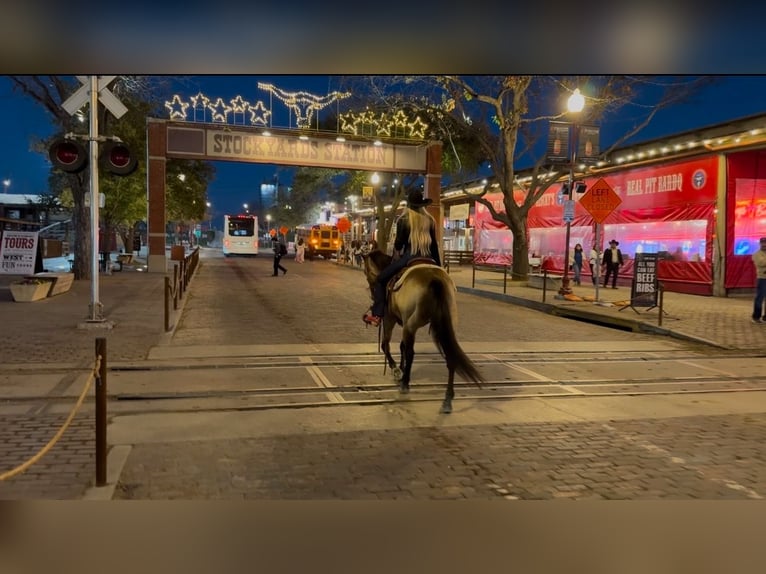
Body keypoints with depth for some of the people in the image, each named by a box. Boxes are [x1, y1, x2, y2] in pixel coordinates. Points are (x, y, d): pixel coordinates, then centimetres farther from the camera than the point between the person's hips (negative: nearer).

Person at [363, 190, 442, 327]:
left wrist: (397, 249, 21)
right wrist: (439, 265, 16)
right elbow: (434, 245, 10)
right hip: (427, 259, 4)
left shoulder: (404, 220, -3)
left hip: (409, 257, -4)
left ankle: (376, 314, -5)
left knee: (381, 279, 7)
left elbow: (398, 244, -3)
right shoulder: (430, 220, 9)